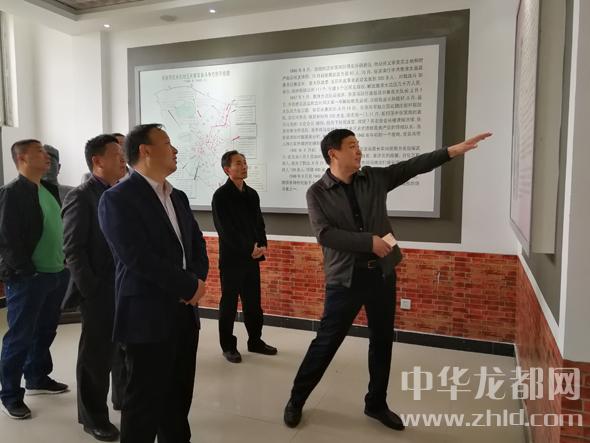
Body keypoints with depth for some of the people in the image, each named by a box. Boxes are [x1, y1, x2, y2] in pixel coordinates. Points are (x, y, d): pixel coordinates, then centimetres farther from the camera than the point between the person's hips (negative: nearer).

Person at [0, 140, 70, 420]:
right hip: (27, 278, -7)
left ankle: (37, 379, 36)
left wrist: (63, 264, 9)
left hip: (56, 274, 7)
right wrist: (26, 271, -15)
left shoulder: (49, 189, 11)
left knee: (45, 332, 18)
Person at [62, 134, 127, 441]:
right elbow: (73, 250, -15)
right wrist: (91, 289, -17)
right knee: (96, 355, 9)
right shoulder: (81, 197, -12)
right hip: (99, 291, -6)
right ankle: (93, 417, 27)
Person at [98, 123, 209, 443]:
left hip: (184, 312, 7)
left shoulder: (178, 197, 13)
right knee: (145, 401, 8)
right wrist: (190, 287, -14)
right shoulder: (117, 199, -12)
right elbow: (139, 259, -20)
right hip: (147, 316, -7)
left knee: (179, 396, 18)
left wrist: (198, 279, -6)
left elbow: (197, 243, 14)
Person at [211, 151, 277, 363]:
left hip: (253, 257, 6)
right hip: (231, 258, -5)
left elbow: (259, 223, 11)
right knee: (229, 304, 5)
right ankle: (228, 346, 18)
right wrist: (249, 249, -16)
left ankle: (255, 341, 26)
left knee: (253, 302, 13)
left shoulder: (252, 194, 10)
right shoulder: (220, 196, -9)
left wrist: (262, 246, -6)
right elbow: (225, 230, -14)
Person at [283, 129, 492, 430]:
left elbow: (412, 166, 3)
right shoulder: (317, 193, -7)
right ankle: (296, 400, 25)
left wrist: (454, 150, -3)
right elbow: (324, 235, -18)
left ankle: (376, 404, 35)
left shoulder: (374, 178, 5)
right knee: (326, 342, 4)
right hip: (345, 278, -4)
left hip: (381, 274, 5)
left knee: (382, 341, 15)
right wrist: (370, 241, -19)